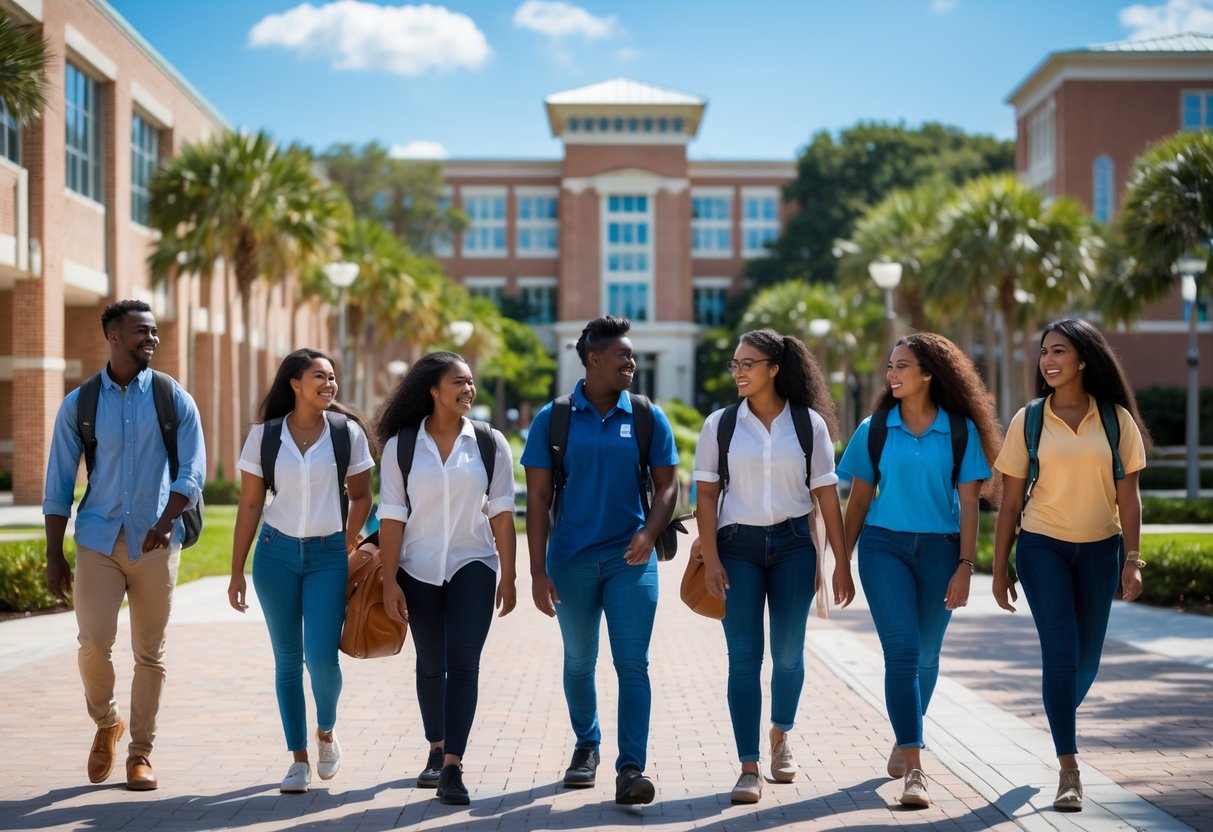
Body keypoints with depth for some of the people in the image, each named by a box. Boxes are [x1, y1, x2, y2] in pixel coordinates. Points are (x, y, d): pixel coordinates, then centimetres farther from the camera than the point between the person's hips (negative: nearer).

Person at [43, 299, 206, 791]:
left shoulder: (174, 400, 3)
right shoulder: (79, 404, 5)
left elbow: (191, 471, -3)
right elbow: (58, 484, 6)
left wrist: (167, 519, -21)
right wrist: (53, 555, 2)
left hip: (155, 543, 0)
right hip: (99, 538, 0)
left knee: (149, 652, 4)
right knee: (94, 641, -10)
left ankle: (140, 753, 16)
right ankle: (106, 724, 18)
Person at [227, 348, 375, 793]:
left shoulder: (348, 432, -2)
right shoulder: (264, 435, -1)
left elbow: (361, 496, 6)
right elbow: (250, 505, 1)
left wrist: (347, 548, -3)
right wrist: (237, 572, -1)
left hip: (328, 555, -1)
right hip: (276, 553, 1)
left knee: (321, 657, -10)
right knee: (287, 658, 5)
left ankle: (327, 732, 20)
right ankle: (299, 758, 16)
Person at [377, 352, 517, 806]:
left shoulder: (490, 444, -1)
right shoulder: (400, 445, -3)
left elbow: (501, 514, -1)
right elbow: (392, 517, -4)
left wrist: (508, 576, -3)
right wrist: (389, 580, -7)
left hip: (472, 566, -1)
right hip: (418, 570, 1)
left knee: (463, 662, -12)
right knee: (430, 664, 14)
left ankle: (453, 768, -13)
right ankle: (437, 751, 33)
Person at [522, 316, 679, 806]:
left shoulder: (647, 417, 0)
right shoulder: (553, 419, -2)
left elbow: (666, 485, 4)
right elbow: (538, 498, -2)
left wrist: (649, 533, -16)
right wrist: (538, 571, -7)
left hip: (630, 559, 0)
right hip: (571, 561, 1)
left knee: (632, 664, -9)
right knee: (578, 662, 15)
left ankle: (631, 768, -7)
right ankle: (586, 746, 35)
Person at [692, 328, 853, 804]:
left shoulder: (809, 423, 1)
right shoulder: (721, 424, 2)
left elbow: (826, 496, 2)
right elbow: (707, 494, 1)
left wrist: (842, 563, 1)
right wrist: (710, 559, -8)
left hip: (793, 545, 1)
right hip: (738, 545, 0)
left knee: (789, 651, 8)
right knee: (744, 655, -5)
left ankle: (781, 738, 35)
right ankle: (749, 769, -4)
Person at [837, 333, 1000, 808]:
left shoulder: (961, 431, 0)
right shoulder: (875, 429, 3)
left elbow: (969, 503, -1)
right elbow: (858, 500, 8)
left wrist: (964, 566, -7)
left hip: (940, 549, 1)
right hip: (885, 545, -1)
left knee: (926, 655, 12)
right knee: (902, 651, -12)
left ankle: (904, 741, 35)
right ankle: (913, 768, -14)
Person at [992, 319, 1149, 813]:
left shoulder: (1117, 420, 0)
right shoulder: (1029, 421, -1)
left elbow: (1128, 497, 2)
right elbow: (1010, 501, 2)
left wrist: (1132, 560, -5)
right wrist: (999, 569, 2)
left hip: (1100, 549, 2)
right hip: (1043, 547, -2)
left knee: (1087, 658, 10)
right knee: (1060, 650, -12)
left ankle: (1063, 719, 42)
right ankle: (1068, 770, -8)